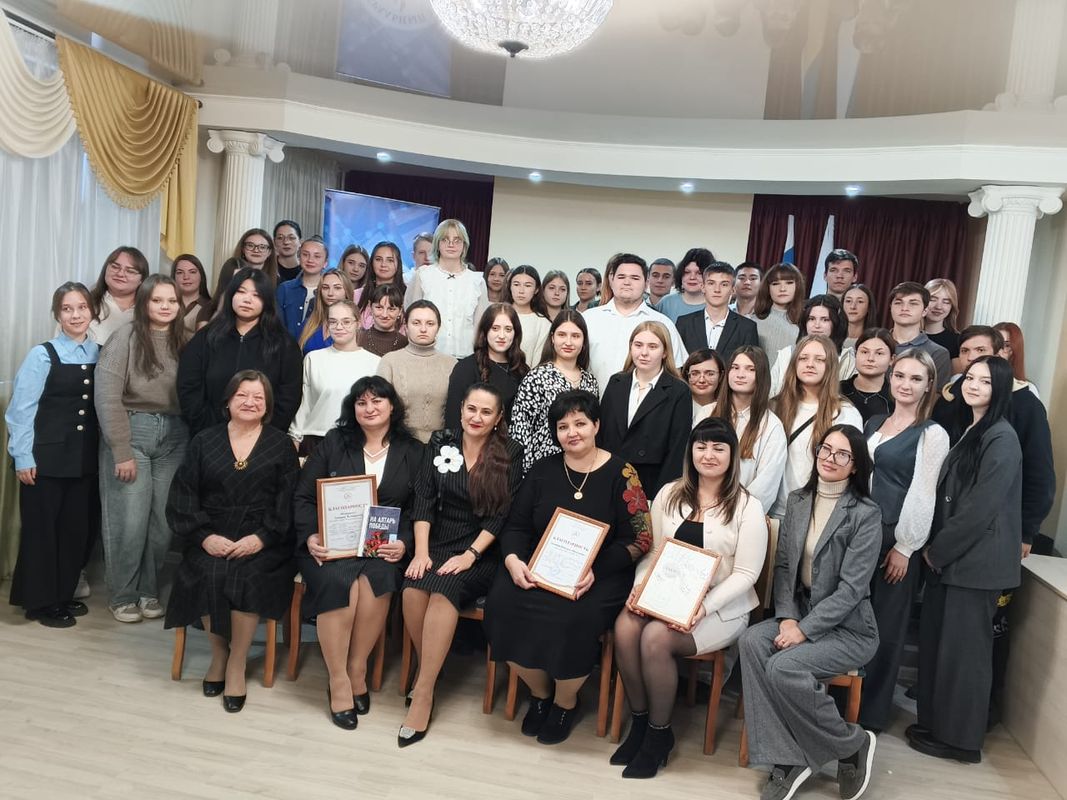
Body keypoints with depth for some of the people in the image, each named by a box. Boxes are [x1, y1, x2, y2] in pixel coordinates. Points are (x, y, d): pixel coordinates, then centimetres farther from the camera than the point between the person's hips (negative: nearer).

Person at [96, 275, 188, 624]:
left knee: (164, 520, 5)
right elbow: (107, 397, -10)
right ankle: (122, 596, 18)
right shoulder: (126, 337, -6)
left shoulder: (185, 341, 5)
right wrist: (122, 452, -13)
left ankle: (149, 591, 23)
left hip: (174, 436, 3)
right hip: (131, 431, -3)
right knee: (130, 521, -1)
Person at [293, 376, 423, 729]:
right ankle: (339, 680, -16)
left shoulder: (412, 451, 8)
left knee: (376, 580, -32)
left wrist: (403, 542, -14)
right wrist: (310, 536, -12)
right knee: (338, 582, -31)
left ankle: (357, 668, -11)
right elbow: (303, 496, 5)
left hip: (384, 547, 0)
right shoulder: (334, 442, 9)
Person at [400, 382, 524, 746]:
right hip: (437, 543, 3)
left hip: (481, 551, -3)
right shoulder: (440, 443, 7)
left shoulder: (510, 454, 0)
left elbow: (501, 515, -6)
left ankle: (423, 692, -21)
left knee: (443, 589, -31)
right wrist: (420, 551, -12)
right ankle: (428, 667, -2)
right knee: (413, 589, -27)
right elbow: (424, 501, 0)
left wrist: (470, 555, -17)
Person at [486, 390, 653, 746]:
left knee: (574, 618, -32)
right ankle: (539, 691, 4)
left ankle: (565, 702, 1)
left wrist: (596, 570, -19)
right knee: (502, 605, -23)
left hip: (600, 575, -3)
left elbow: (638, 539, -5)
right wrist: (513, 559, -13)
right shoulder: (543, 470, 10)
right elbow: (516, 525, 8)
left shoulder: (620, 473, -1)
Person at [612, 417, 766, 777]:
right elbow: (653, 552, 10)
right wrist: (640, 586, -10)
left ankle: (659, 733, -6)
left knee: (656, 638, -29)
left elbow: (746, 573, -9)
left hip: (721, 607, -4)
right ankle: (639, 720, -4)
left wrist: (704, 607, -21)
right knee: (625, 627, -26)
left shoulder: (747, 507, -5)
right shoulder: (669, 494, 7)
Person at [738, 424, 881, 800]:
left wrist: (804, 630, -20)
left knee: (782, 667, -28)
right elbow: (783, 565, 5)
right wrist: (787, 618, -10)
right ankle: (785, 759, -17)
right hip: (798, 614, 5)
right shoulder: (797, 501, 6)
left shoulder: (866, 514, -11)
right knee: (752, 641, -24)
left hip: (847, 626, -5)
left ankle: (854, 744, -2)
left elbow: (852, 587, -16)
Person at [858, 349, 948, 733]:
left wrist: (904, 547, -13)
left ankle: (872, 712, 19)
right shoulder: (874, 423, 11)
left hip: (896, 540, -5)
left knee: (885, 627, 6)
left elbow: (923, 495, -10)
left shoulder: (932, 435, -6)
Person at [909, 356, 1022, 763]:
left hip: (976, 560, -8)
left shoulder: (1001, 438, -15)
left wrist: (937, 550, -11)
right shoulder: (967, 430, 14)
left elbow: (981, 508, -19)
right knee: (935, 641, 13)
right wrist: (933, 548, 9)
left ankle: (960, 737, 16)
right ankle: (935, 722, 27)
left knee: (964, 647, 2)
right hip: (949, 556, 8)